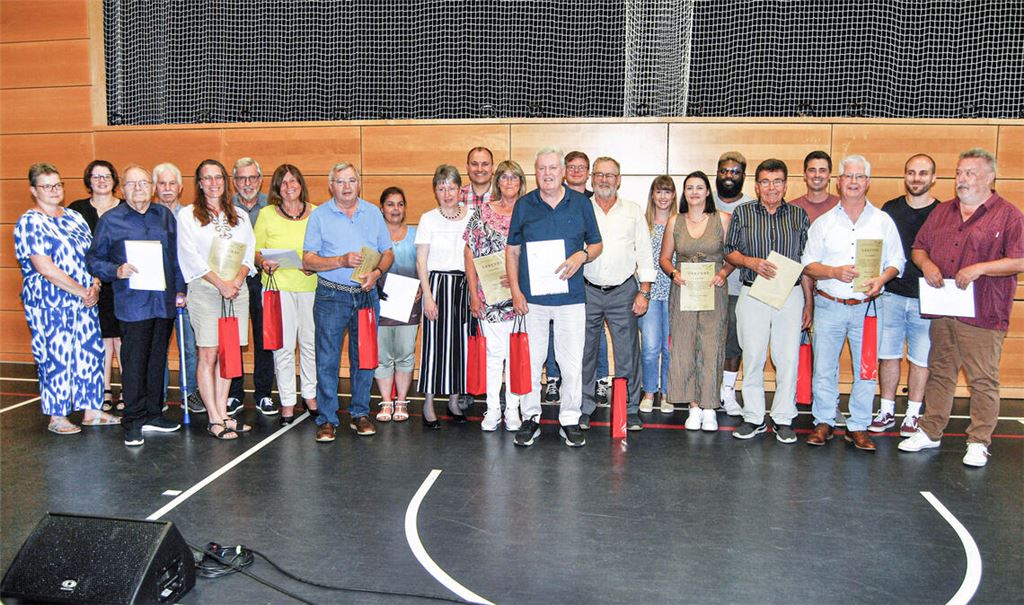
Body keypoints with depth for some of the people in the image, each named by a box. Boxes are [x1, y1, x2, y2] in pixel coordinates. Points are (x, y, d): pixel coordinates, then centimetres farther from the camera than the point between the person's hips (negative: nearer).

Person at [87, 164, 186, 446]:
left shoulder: (165, 216, 12)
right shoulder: (110, 220, 1)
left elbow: (177, 256, 16)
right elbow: (93, 259, 3)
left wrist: (179, 290, 11)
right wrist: (116, 271, -15)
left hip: (164, 301, 4)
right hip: (132, 304, -4)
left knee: (158, 359, 11)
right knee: (134, 362, -2)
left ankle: (153, 414, 23)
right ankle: (134, 421, 8)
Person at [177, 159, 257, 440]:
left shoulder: (240, 216, 16)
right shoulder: (187, 215, 4)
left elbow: (249, 252, 10)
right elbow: (191, 257, -5)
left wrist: (237, 280, -8)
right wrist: (221, 284, -13)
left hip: (237, 289, 4)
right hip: (205, 290, -3)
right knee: (208, 355, -4)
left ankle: (223, 413, 11)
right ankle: (214, 419, 0)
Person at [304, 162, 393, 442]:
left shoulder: (373, 213, 9)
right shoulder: (319, 215, 1)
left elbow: (388, 253, 12)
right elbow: (308, 261, -3)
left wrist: (376, 272, -8)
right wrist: (342, 261, -16)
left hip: (367, 295, 3)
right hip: (331, 296, -2)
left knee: (365, 356, 9)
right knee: (327, 359, -1)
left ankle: (360, 414, 21)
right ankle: (327, 419, 9)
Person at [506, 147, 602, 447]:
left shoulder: (581, 203, 5)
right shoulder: (524, 205, 6)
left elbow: (596, 244, 11)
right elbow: (512, 250, 8)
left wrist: (581, 256, -12)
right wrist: (515, 291, -2)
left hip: (570, 295, 0)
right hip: (532, 296, 1)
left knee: (572, 361, 3)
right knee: (530, 360, 7)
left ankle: (569, 420, 16)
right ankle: (530, 417, 19)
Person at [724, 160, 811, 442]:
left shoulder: (799, 215, 8)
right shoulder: (742, 213, 5)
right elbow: (730, 252, 8)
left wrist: (808, 302, 7)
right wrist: (752, 262, -12)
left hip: (791, 295, 1)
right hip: (753, 295, 0)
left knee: (788, 359, 1)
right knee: (753, 358, 3)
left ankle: (783, 419, 14)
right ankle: (754, 417, 15)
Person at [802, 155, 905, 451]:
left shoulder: (883, 221, 7)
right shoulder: (823, 222, 7)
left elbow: (896, 261, 7)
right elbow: (809, 265, 4)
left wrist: (882, 278, -14)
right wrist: (835, 272, -14)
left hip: (867, 307, 0)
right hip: (829, 305, 0)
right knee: (824, 367, 3)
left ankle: (858, 426, 16)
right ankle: (824, 422, 17)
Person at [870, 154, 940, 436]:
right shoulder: (890, 209, 7)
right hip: (891, 294, 2)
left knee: (921, 358, 5)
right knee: (888, 354, 7)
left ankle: (912, 415, 18)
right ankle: (886, 411, 18)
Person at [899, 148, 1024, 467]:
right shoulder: (942, 211, 15)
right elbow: (918, 248, 18)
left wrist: (979, 268, -19)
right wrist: (926, 263, -3)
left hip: (983, 315, -5)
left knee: (983, 380, 1)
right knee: (940, 373, 14)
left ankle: (978, 443, 12)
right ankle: (930, 432, 24)